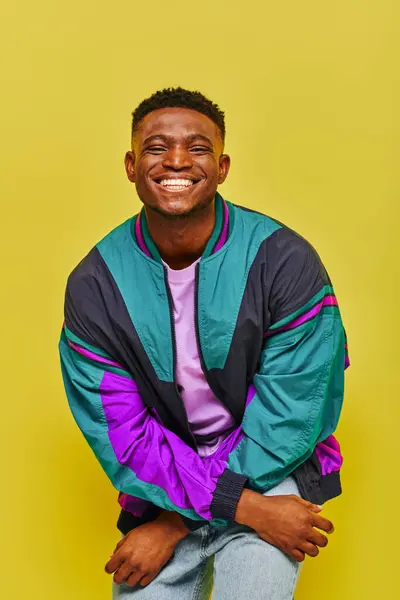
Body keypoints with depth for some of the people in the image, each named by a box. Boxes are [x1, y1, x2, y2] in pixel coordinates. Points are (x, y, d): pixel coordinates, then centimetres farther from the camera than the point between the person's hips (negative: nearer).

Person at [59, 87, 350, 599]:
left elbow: (287, 425, -15)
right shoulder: (93, 286, -10)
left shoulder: (286, 263, -16)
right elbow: (120, 435, -12)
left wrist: (175, 525, -15)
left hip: (271, 471, -2)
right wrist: (245, 506, -22)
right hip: (160, 483, 2)